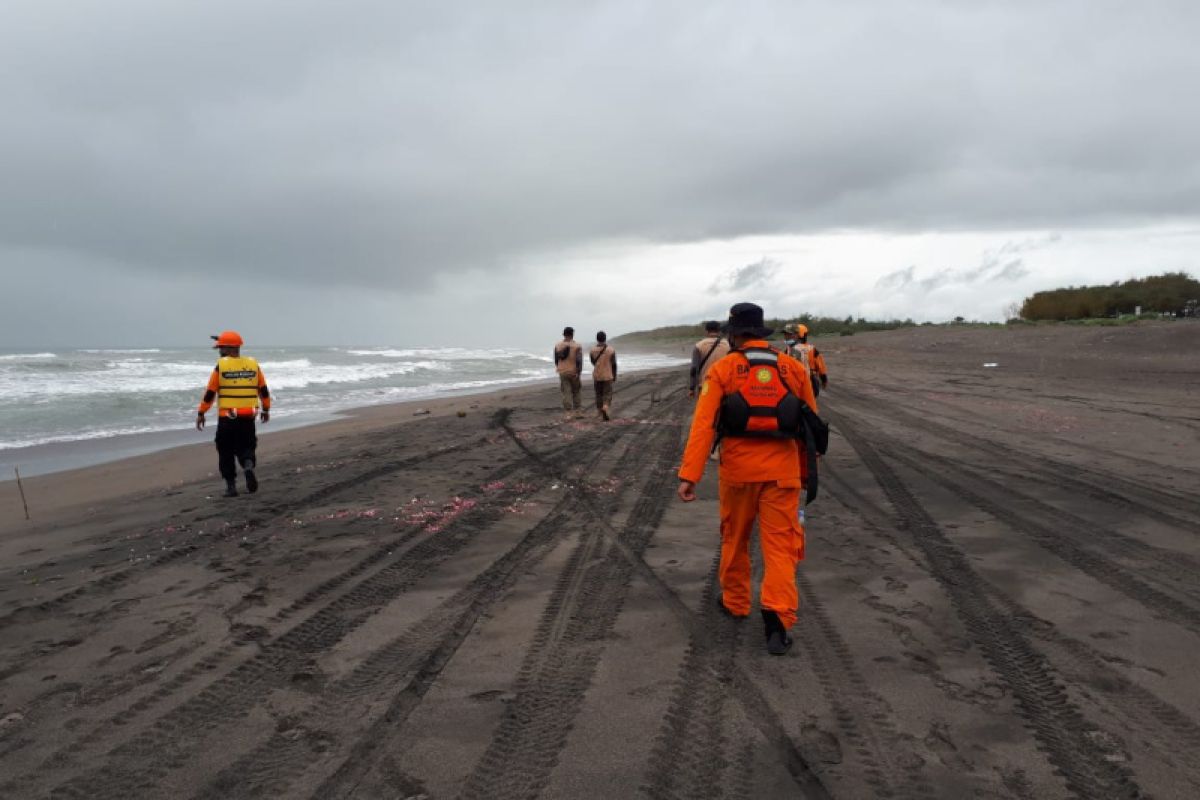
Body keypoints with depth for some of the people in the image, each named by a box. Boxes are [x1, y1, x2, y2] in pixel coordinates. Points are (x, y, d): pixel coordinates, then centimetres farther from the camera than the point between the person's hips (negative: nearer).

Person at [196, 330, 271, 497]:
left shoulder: (221, 366, -5)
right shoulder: (253, 364, 5)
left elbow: (210, 393, -4)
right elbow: (263, 390, 10)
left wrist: (201, 413, 4)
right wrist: (266, 409, 22)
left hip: (227, 417, -3)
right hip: (248, 417, 3)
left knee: (226, 452, 10)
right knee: (246, 447, 15)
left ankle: (231, 485, 8)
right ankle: (249, 466, -15)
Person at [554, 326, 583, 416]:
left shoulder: (558, 345, 1)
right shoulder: (577, 346, -8)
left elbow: (556, 360, 9)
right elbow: (579, 360, -16)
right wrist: (579, 373, -14)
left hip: (563, 372, 1)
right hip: (574, 372, -1)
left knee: (566, 393, 0)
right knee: (576, 392, 16)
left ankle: (568, 413, -8)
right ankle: (576, 411, 21)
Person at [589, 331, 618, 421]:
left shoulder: (592, 350, -6)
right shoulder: (611, 350, -9)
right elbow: (614, 365, -4)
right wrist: (614, 376, 7)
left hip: (596, 376, 2)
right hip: (607, 376, -2)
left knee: (599, 394, 12)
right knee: (607, 394, 2)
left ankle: (601, 414, 14)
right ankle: (605, 409, -24)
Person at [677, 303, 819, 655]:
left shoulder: (723, 369, -3)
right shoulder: (794, 368, 4)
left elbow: (703, 424, -13)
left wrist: (689, 475, -16)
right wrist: (806, 469, 25)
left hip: (738, 468, 0)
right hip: (782, 469, 1)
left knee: (734, 539, 19)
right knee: (779, 546, 3)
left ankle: (735, 602, 35)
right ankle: (777, 620, -7)